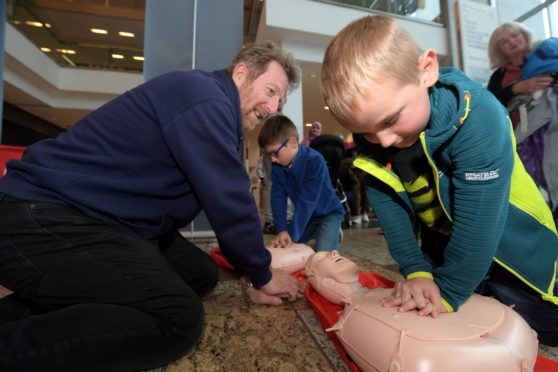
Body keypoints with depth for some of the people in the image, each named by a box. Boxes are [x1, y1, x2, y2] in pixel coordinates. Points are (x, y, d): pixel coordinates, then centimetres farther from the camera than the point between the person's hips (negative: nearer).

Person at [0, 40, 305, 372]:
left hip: (96, 217, 11)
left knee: (201, 275, 5)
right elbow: (228, 203, -20)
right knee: (179, 319, -24)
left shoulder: (210, 107, 14)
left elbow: (225, 198, 14)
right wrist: (263, 275, -4)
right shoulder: (203, 98, -18)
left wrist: (256, 263, 13)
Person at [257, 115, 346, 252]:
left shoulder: (314, 161, -30)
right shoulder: (277, 167, -10)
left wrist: (292, 235, -30)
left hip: (328, 213, -6)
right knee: (283, 246, 3)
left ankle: (334, 236, 11)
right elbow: (278, 198, -13)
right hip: (306, 216, 6)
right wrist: (282, 230, -24)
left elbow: (306, 202, -31)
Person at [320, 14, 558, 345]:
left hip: (511, 248, -3)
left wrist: (448, 292, -25)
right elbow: (390, 209, -17)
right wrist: (416, 271, -22)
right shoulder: (369, 141, -20)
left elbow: (477, 222, -33)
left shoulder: (476, 116, -35)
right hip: (440, 249, 4)